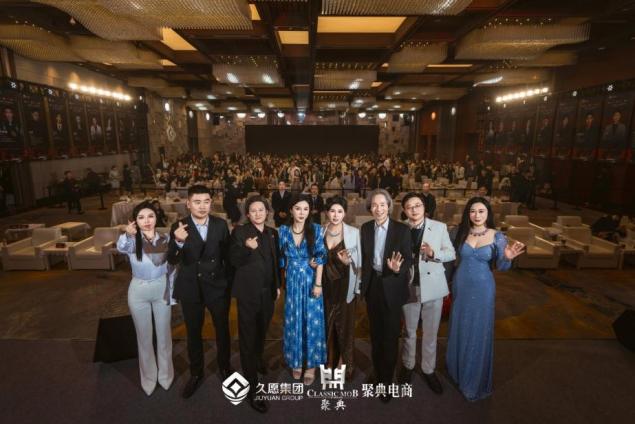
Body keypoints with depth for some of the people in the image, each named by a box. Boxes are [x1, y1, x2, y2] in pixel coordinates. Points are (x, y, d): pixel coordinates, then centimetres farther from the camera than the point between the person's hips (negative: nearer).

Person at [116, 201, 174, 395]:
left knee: (164, 334, 14)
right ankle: (148, 377, 35)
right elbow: (121, 247, -39)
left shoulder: (165, 239, -7)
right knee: (144, 336, 14)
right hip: (139, 292, -1)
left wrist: (171, 291, -3)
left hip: (161, 289, 1)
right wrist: (128, 235, -58)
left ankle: (165, 374, 36)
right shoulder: (132, 241, -14)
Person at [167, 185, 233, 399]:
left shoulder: (220, 224, -7)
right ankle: (196, 373, 40)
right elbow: (172, 260, -19)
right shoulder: (178, 227, -12)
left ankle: (224, 368, 42)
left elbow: (227, 255, 0)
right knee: (193, 333, 17)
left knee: (222, 330, 17)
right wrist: (178, 242, -38)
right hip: (191, 289, -1)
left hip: (218, 286, 1)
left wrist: (230, 281, 0)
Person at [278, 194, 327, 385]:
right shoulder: (283, 230, -1)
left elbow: (320, 258, -8)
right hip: (292, 282, 2)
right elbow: (281, 258, 6)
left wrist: (318, 283, -12)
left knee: (312, 322, 5)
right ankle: (296, 361, 28)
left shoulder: (316, 229, -5)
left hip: (311, 280, -1)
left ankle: (311, 365, 20)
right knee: (293, 321, 10)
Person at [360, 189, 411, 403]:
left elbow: (408, 259, -12)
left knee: (390, 335, 6)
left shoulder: (402, 229, -10)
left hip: (392, 287, -3)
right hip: (372, 286, 4)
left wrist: (398, 269, -31)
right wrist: (364, 280, -4)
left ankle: (387, 380, 24)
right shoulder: (365, 228, 1)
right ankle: (378, 374, 38)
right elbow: (363, 256, 6)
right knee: (376, 333, 18)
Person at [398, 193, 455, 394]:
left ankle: (428, 370, 34)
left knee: (431, 332, 14)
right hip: (409, 287, 0)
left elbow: (451, 253, -3)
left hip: (433, 286, 0)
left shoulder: (439, 227, -5)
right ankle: (408, 366, 38)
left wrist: (434, 253, -21)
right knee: (409, 331, 17)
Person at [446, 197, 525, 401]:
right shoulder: (461, 232, -4)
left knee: (479, 332, 9)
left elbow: (501, 266, -5)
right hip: (461, 286, 2)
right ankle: (458, 369, 41)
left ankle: (475, 379, 31)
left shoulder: (497, 236, -9)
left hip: (482, 289, -2)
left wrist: (508, 258, -26)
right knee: (459, 329, 16)